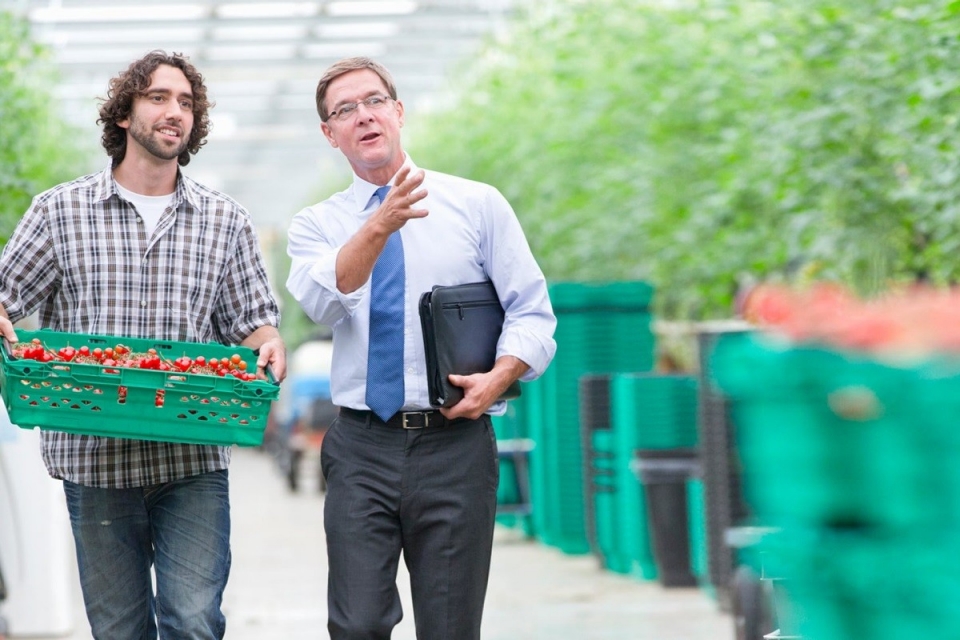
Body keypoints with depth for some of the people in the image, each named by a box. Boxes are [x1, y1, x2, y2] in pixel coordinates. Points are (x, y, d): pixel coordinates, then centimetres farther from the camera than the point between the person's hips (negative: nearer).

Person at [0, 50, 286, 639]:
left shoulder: (226, 221, 11)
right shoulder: (60, 211, 7)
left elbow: (252, 320, 13)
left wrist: (268, 344, -10)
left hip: (194, 462, 0)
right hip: (94, 455, 0)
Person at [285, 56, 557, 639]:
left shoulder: (478, 204, 6)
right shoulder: (317, 224, 8)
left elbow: (533, 313, 4)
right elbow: (323, 301, -14)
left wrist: (501, 375, -15)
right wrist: (381, 225, -28)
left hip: (456, 445, -1)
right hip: (360, 448, 1)